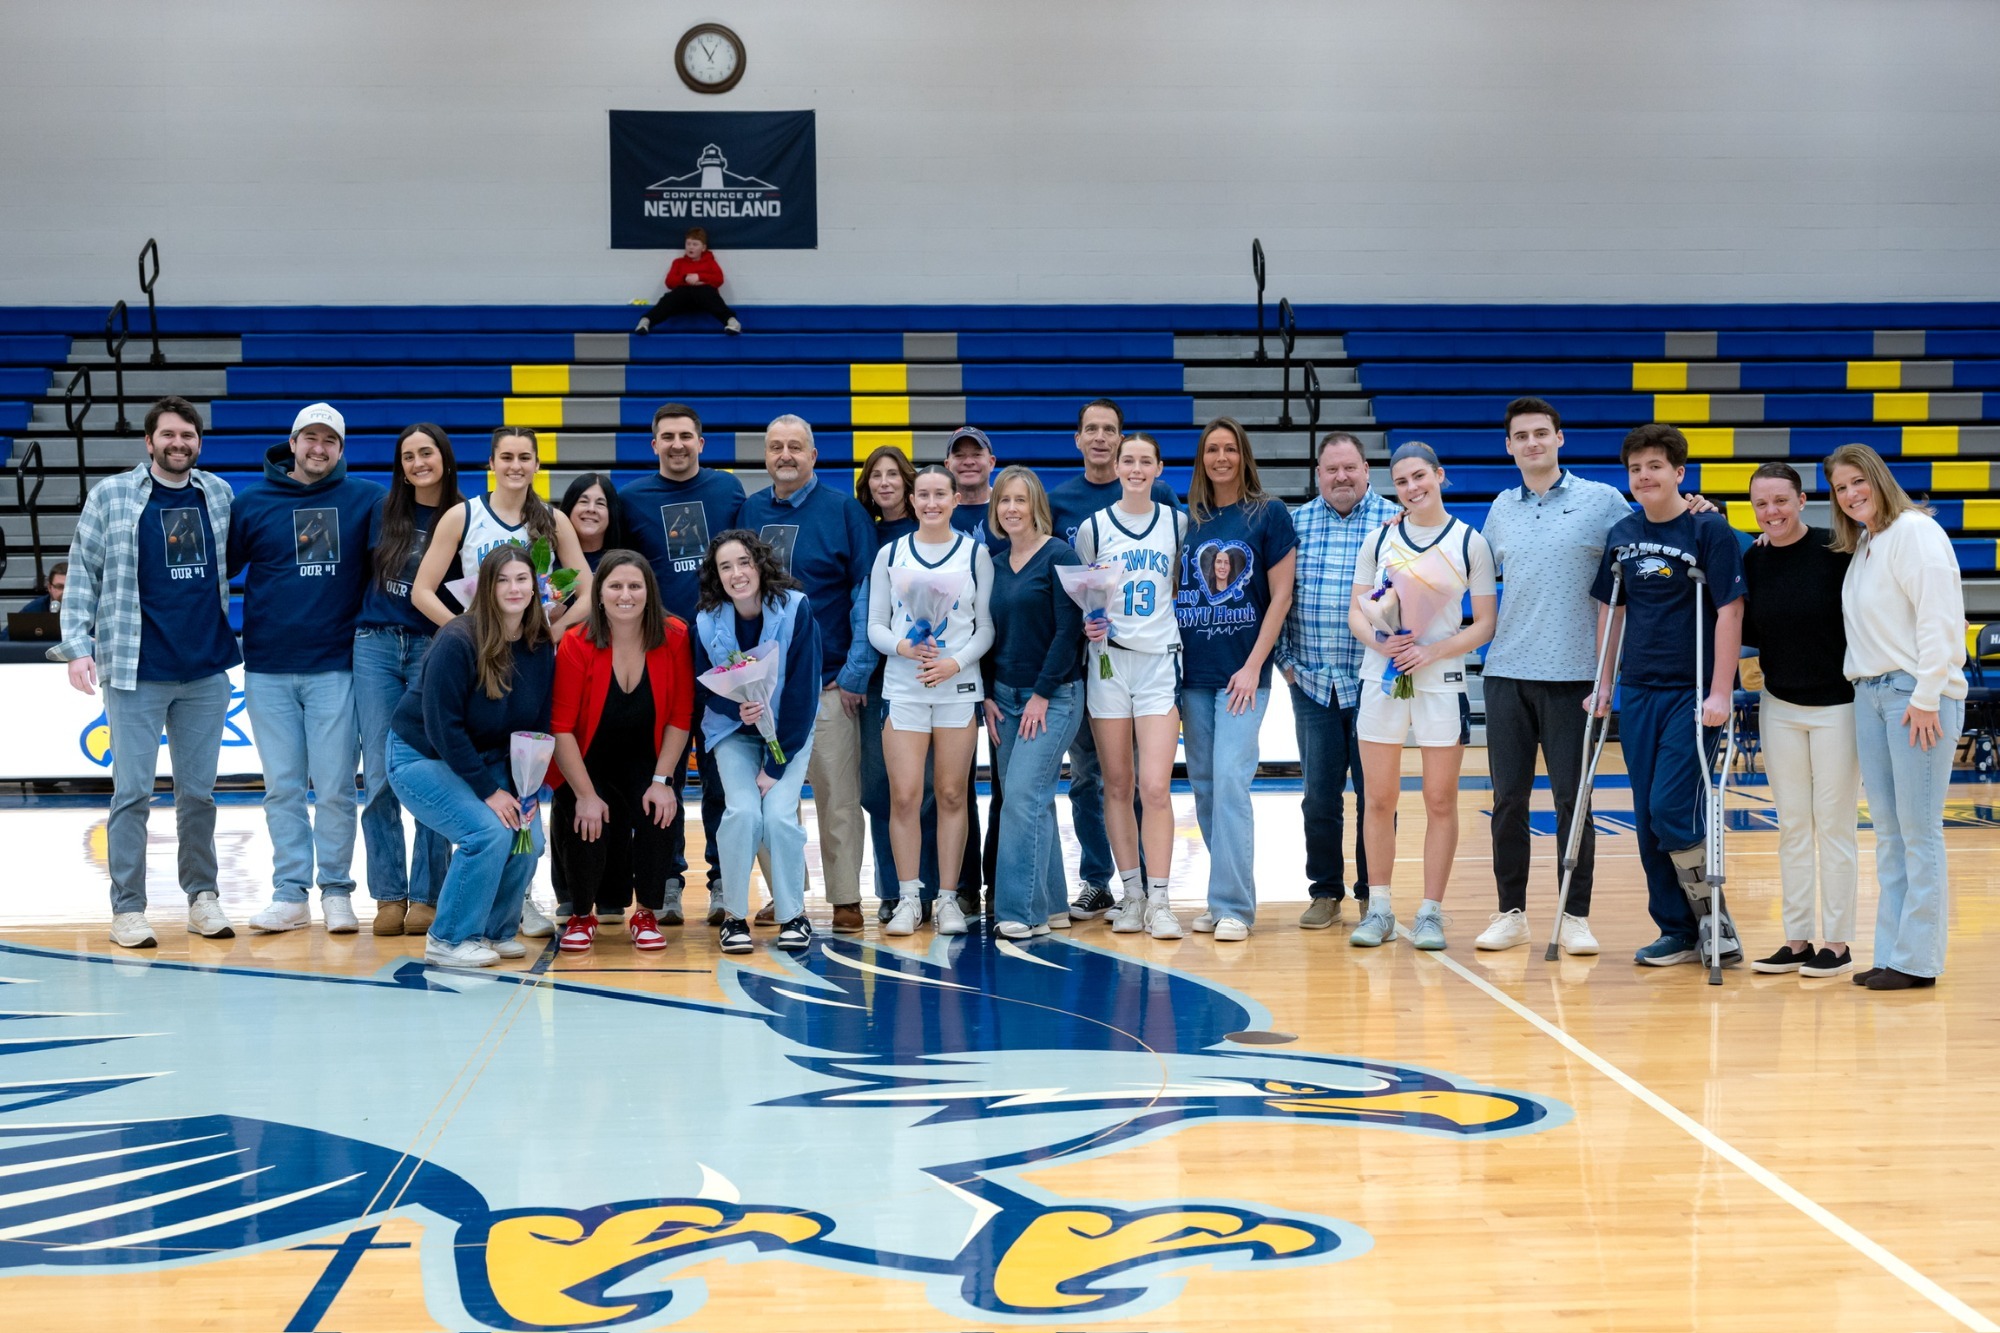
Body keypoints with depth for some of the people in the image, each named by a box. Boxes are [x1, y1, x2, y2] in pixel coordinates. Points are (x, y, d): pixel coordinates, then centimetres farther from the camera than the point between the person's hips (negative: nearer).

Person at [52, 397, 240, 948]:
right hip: (135, 673, -3)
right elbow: (82, 575, 0)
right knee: (132, 792, -1)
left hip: (207, 671, 3)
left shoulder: (218, 494, 8)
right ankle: (128, 908, 5)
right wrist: (77, 644, -8)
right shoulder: (110, 496, -1)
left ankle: (202, 896, 19)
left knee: (199, 792, 9)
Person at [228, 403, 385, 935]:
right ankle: (290, 893, 12)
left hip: (335, 666, -1)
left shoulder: (367, 499, 4)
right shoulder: (253, 504, 5)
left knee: (335, 787, -1)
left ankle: (336, 892, 10)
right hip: (268, 668, 1)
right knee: (283, 788, 6)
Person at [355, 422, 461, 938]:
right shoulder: (385, 512, 8)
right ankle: (389, 895, 6)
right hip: (376, 646, 3)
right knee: (379, 775, 0)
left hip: (431, 649, -2)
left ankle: (425, 896, 4)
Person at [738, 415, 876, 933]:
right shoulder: (749, 512, 9)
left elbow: (867, 595, -3)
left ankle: (846, 899, 5)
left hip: (827, 681, -4)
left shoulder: (844, 511, -1)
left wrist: (857, 672, -8)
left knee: (837, 793, -2)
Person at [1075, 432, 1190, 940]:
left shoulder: (1178, 523, 7)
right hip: (1109, 658, 1)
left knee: (1155, 785, -10)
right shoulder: (1093, 527, 5)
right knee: (1117, 785, 4)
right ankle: (1130, 894, 14)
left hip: (1161, 659, -1)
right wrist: (1087, 623, -7)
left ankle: (1158, 899, -5)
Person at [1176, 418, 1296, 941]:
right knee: (1203, 786, 6)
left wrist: (1253, 666, -10)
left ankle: (1234, 906, -10)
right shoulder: (1185, 519, 10)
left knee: (1230, 780, -13)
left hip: (1243, 672, -5)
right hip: (1192, 673, 5)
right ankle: (1226, 894, 16)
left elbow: (1281, 596, -3)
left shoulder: (1269, 515, -1)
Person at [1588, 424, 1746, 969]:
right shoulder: (1621, 535, 8)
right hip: (1638, 693, 6)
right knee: (1648, 819, 6)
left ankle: (1718, 928, 4)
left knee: (1672, 809, -12)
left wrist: (1720, 693, -16)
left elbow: (1729, 611, -11)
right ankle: (1678, 931, 17)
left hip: (1691, 693, -6)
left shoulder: (1709, 530, -8)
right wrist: (1604, 685, 13)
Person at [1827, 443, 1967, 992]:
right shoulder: (1859, 548, 18)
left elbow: (1939, 617, -14)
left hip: (1917, 694, -8)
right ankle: (1890, 952, 12)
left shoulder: (1915, 531, -8)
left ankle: (1917, 960, -1)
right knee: (1887, 831, 8)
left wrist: (1926, 697, -17)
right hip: (1868, 693, 8)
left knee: (1919, 830, -5)